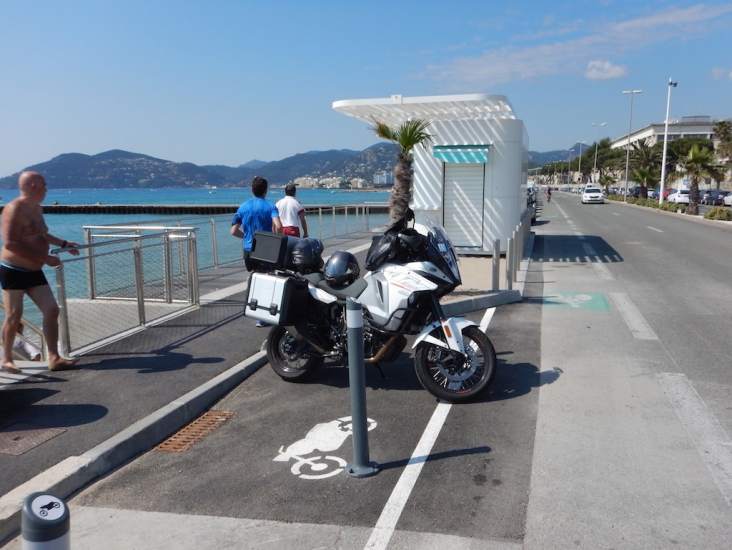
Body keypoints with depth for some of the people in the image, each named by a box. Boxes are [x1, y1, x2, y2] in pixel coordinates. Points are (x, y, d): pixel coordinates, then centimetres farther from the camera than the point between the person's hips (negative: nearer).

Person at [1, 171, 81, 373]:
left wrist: (63, 244, 31)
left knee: (52, 310, 2)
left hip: (34, 272, 8)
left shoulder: (37, 209, 11)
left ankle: (54, 358, 5)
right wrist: (45, 258, -26)